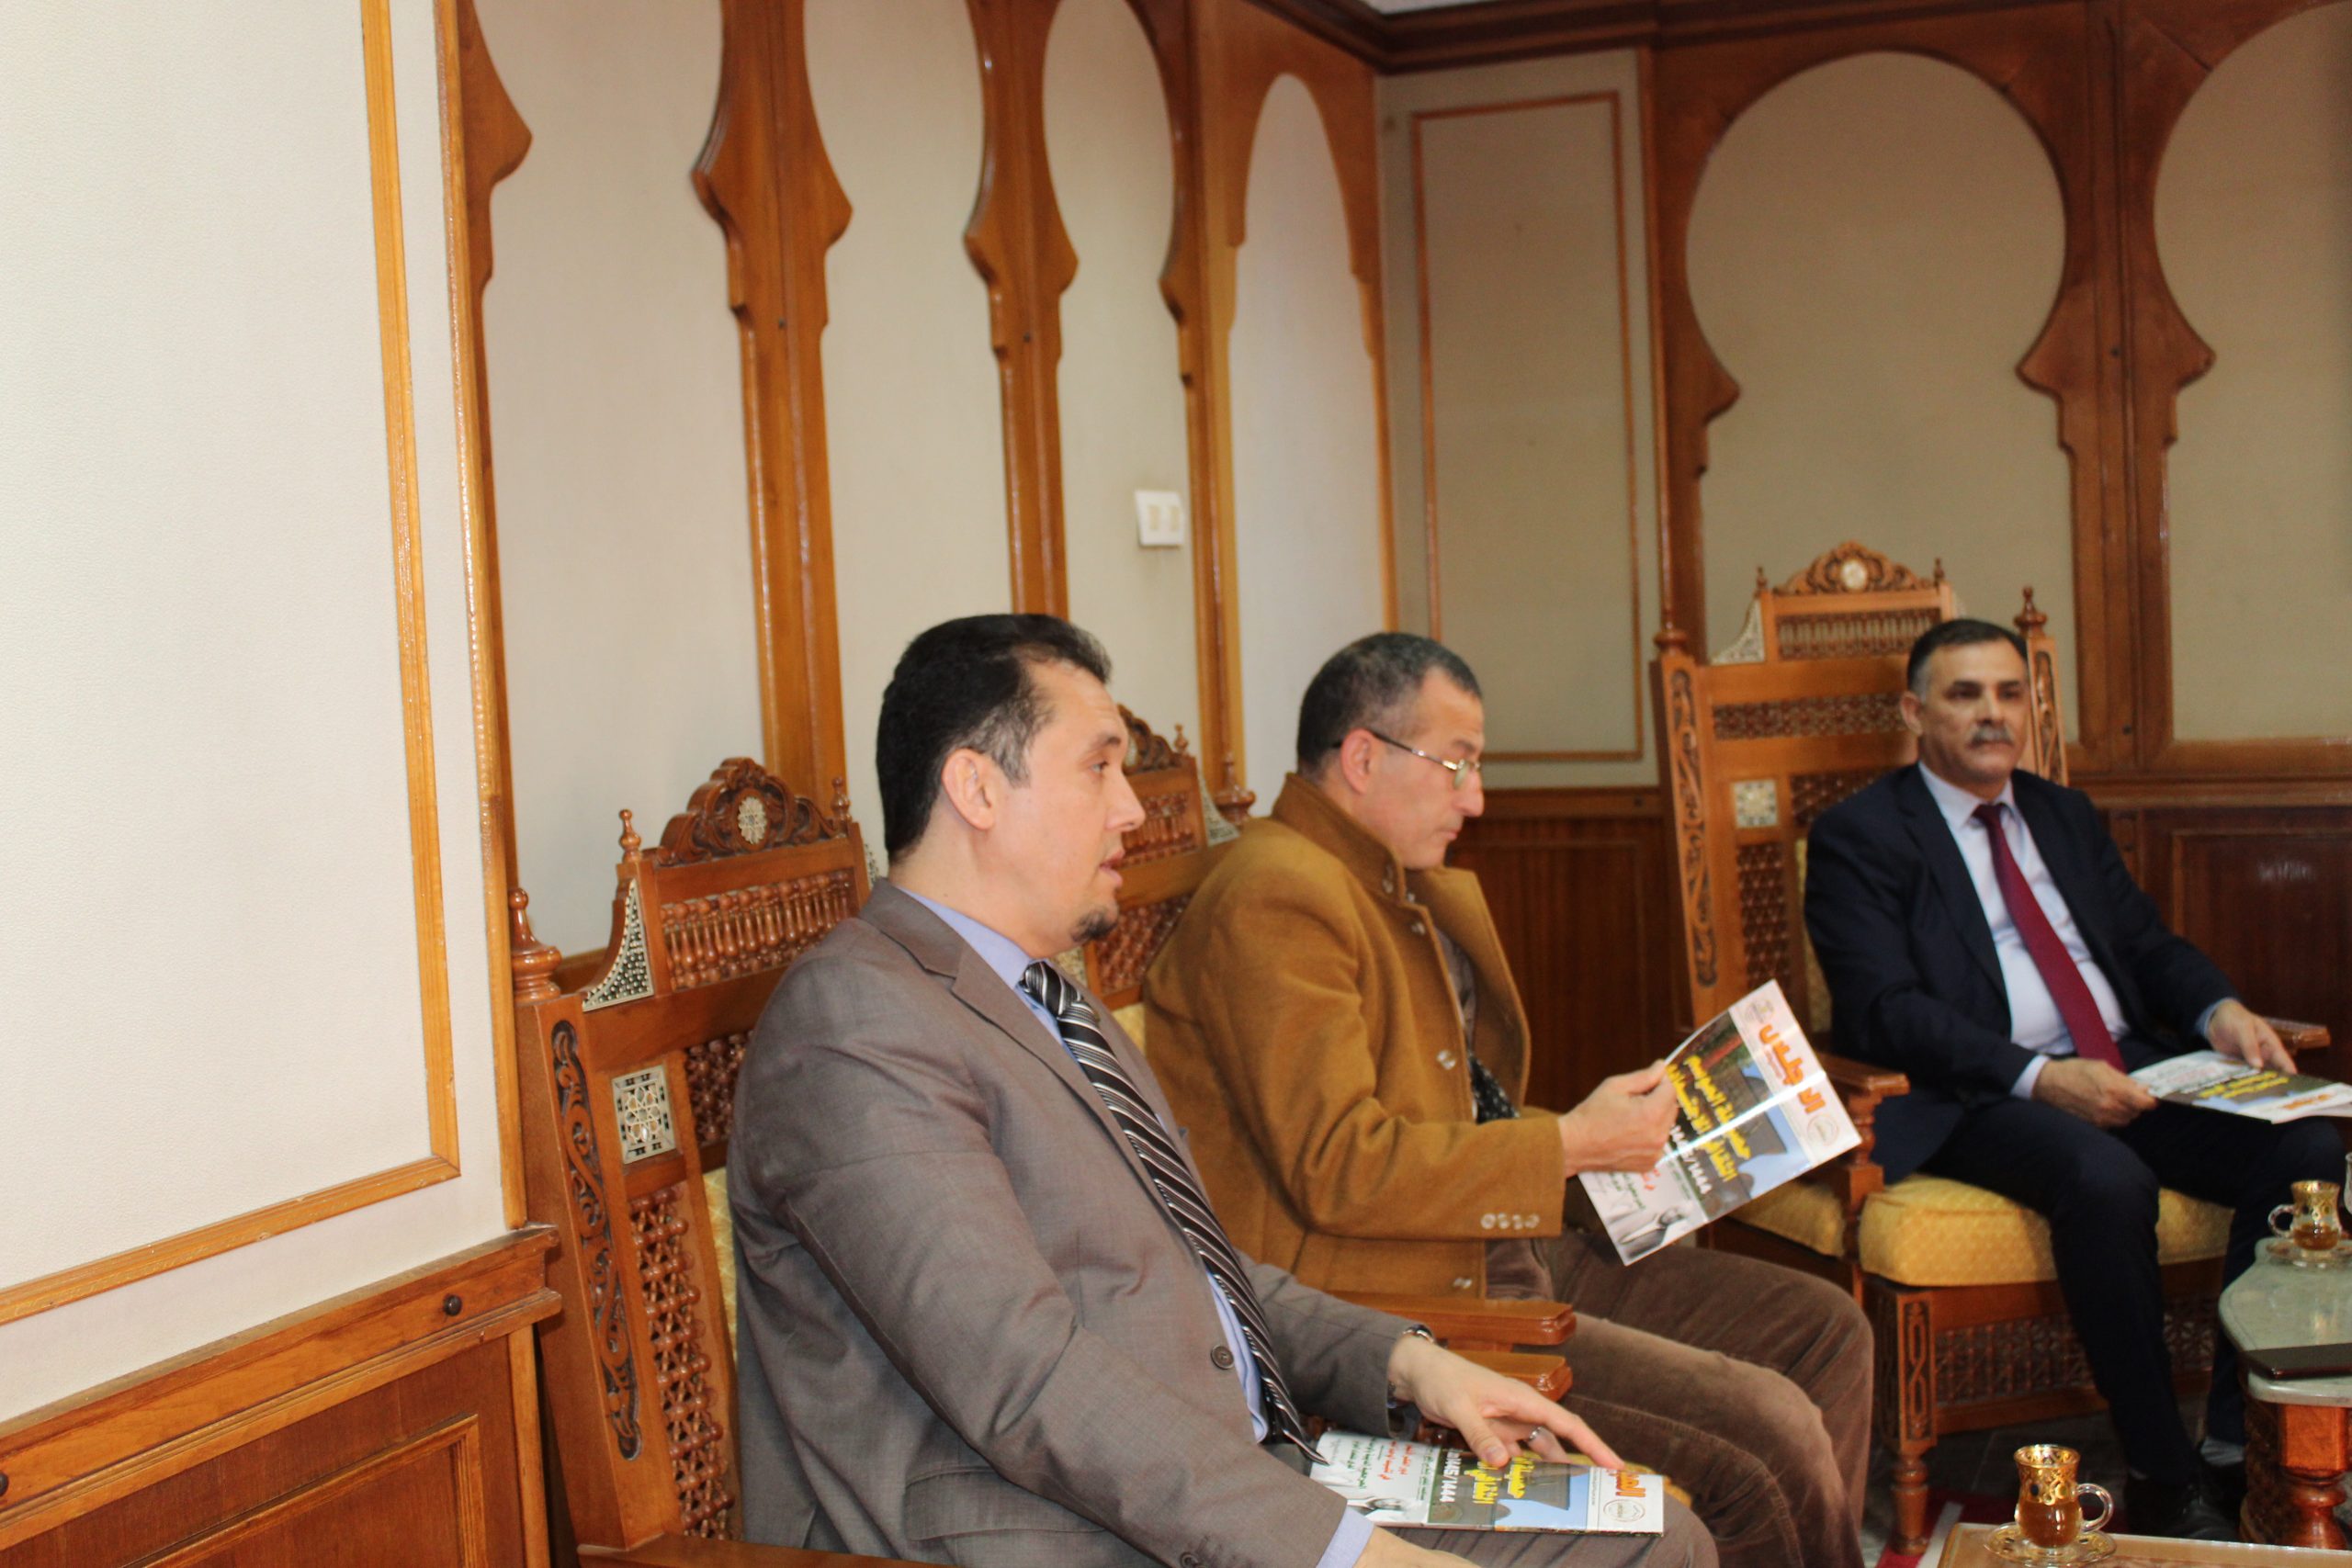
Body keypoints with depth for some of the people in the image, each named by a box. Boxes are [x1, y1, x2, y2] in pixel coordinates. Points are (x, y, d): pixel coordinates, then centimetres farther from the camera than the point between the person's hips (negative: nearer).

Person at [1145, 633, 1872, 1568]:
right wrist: (1571, 1144, -18)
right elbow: (1336, 1167, -24)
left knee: (1826, 1333, 9)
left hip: (1506, 1247, 11)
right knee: (1769, 1433, -19)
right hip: (1397, 1299, -11)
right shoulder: (1275, 900, -17)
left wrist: (1619, 1129, 8)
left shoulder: (1425, 890, 16)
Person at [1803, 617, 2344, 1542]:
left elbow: (2146, 944, 20)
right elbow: (1886, 1013, -11)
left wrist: (2219, 1010, -3)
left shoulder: (2066, 816, 23)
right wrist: (2038, 1078, -23)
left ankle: (2241, 1445, -12)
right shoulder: (1860, 836, 0)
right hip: (1975, 1101, -6)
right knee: (2106, 1178, -36)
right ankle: (2161, 1481, -21)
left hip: (2129, 1073, 7)